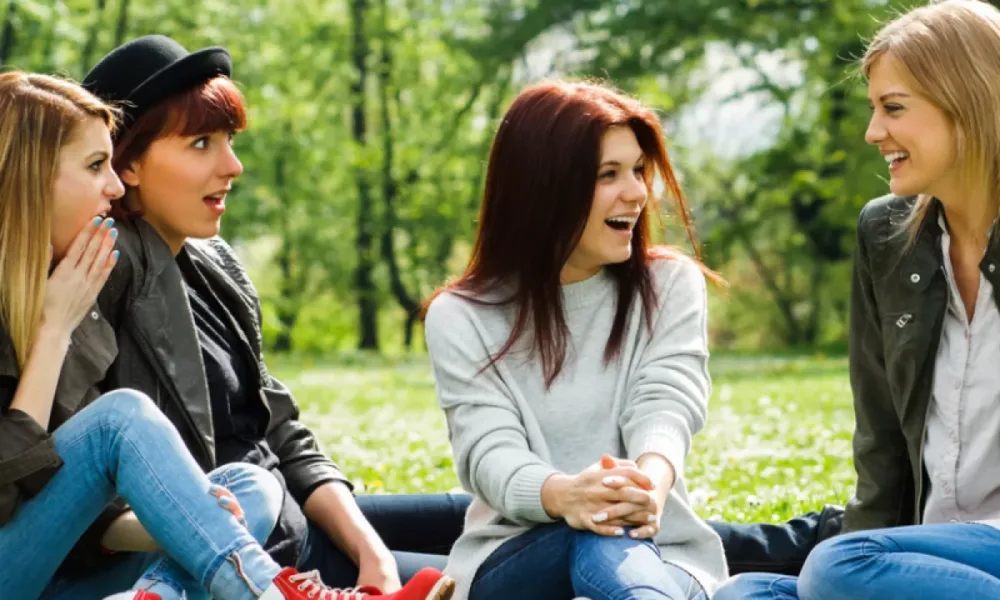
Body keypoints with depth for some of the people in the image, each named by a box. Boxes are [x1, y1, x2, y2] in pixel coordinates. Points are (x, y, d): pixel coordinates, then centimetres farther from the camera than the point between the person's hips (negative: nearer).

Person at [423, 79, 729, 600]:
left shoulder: (671, 285, 8)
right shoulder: (460, 317, 4)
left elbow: (665, 409, -10)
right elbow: (488, 452, -12)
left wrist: (651, 481, -37)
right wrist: (562, 495, -38)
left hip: (657, 553, 1)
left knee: (608, 553, -38)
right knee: (595, 540, -38)